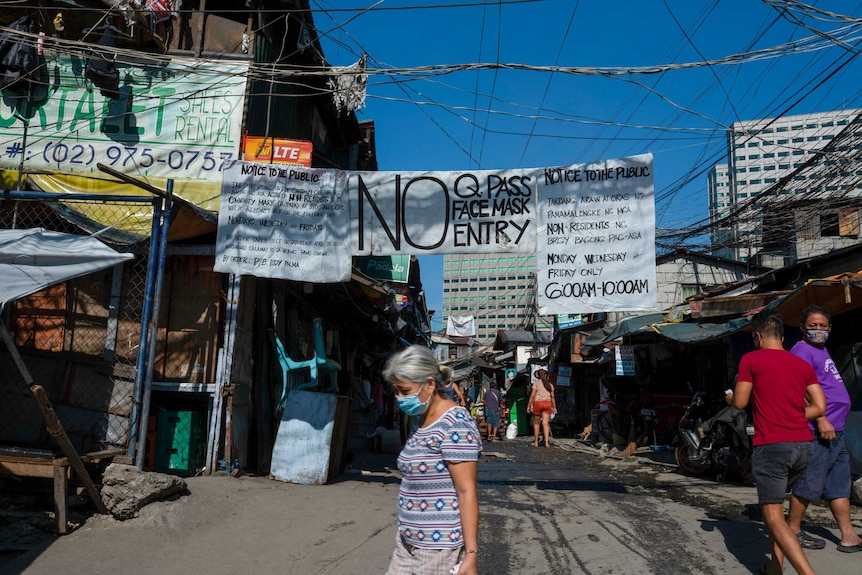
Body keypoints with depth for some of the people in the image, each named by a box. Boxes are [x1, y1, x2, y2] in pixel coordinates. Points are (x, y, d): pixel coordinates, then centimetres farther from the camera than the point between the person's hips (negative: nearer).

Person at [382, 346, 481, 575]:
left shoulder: (455, 424, -18)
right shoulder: (422, 421, 9)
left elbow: (467, 492, -20)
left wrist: (471, 554, -22)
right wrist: (406, 532, 19)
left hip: (441, 549, -8)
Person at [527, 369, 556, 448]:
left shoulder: (537, 383, 0)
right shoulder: (550, 384, 12)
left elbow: (532, 395, -4)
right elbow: (552, 397, 11)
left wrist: (529, 406, 0)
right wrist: (554, 407, 18)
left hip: (538, 403, -3)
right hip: (547, 403, 3)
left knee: (536, 423, 9)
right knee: (545, 423, 1)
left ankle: (536, 442, 12)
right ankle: (547, 442, -9)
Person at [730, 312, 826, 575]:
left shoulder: (751, 359, -4)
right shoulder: (803, 365, 12)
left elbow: (740, 403, -4)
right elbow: (820, 407, 7)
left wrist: (730, 397, 18)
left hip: (772, 446, -6)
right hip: (804, 445, 7)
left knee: (773, 517, -3)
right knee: (774, 503, 23)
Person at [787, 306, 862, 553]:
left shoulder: (821, 350, 19)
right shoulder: (802, 350, -11)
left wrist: (830, 423, 22)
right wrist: (821, 420, -24)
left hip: (834, 430, 10)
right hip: (818, 429, -10)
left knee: (840, 484, 11)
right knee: (810, 483, -4)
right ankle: (793, 531, 7)